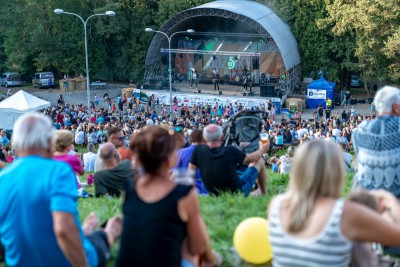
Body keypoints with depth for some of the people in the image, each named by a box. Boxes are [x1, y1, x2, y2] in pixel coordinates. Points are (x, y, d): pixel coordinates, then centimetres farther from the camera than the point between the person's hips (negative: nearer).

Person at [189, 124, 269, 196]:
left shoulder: (198, 150, -14)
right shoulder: (230, 151, -20)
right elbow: (252, 158, -3)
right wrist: (262, 150, 18)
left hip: (215, 195, 4)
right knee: (259, 161, 15)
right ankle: (264, 194, 31)